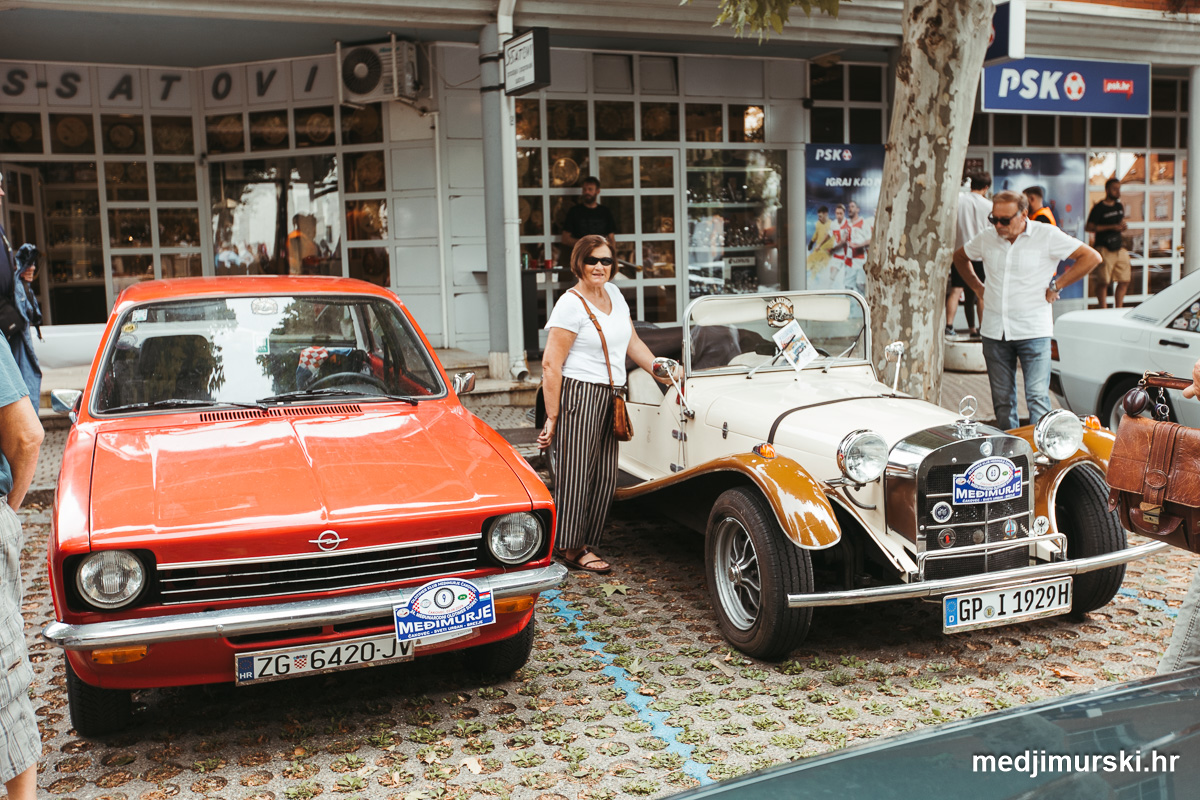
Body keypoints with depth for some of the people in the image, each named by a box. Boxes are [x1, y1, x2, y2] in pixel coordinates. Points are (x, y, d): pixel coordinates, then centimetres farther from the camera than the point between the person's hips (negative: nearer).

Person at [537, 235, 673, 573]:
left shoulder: (614, 294, 13)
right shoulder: (571, 304, -11)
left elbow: (632, 342, 21)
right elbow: (550, 364, -13)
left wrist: (661, 372, 11)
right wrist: (552, 417, -16)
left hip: (609, 396, 8)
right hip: (578, 393, -8)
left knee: (604, 474, 9)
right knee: (576, 473, -1)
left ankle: (587, 543, 19)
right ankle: (572, 548, 9)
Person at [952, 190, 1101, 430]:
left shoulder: (1046, 235, -4)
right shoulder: (986, 238, 7)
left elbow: (1091, 257, -3)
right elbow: (960, 257, 27)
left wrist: (1056, 286, -4)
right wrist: (978, 288, 17)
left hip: (1033, 331, -4)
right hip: (994, 331, 4)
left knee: (1037, 397, -10)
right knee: (1002, 400, 8)